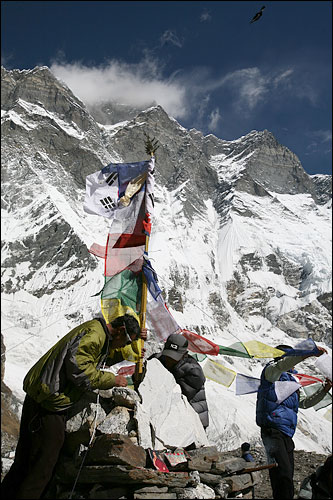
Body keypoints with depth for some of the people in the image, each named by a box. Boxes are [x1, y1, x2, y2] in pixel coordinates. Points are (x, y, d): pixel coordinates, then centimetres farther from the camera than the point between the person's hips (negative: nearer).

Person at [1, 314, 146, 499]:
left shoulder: (100, 335, 16)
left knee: (24, 461, 18)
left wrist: (135, 342, 22)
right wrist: (112, 380, -14)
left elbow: (110, 355, 35)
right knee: (42, 467, -2)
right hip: (49, 405, -10)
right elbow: (78, 368, -24)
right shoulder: (94, 334, -16)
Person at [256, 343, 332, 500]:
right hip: (272, 432, -9)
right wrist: (310, 353, -28)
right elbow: (282, 365, -23)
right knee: (283, 475, -19)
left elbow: (305, 403, 34)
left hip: (287, 435, 9)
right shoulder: (271, 371, 1)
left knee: (287, 477, 7)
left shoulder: (291, 382, 26)